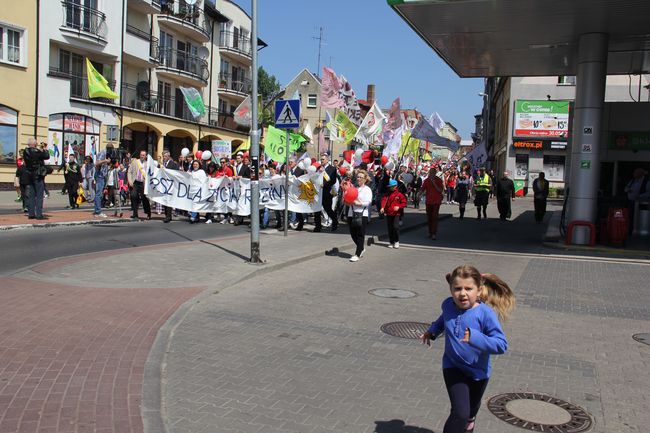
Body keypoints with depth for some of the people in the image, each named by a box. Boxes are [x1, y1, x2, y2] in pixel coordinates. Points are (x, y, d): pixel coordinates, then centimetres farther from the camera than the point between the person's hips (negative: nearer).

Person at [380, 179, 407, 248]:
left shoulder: (399, 194, 1)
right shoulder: (387, 194, 9)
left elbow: (404, 203, 1)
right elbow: (384, 200, -7)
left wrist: (398, 207, -17)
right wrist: (382, 207, -25)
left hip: (395, 214, -3)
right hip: (388, 214, 3)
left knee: (395, 227, -14)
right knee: (390, 228, 6)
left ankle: (396, 241, 3)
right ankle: (391, 242, 16)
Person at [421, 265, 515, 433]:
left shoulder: (485, 313, -29)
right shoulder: (448, 305, -15)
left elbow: (501, 345, -33)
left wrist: (475, 337, -45)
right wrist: (432, 331, 9)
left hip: (478, 371, 0)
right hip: (453, 367, 0)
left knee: (472, 406, 28)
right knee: (459, 412, -17)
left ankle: (469, 419, 63)